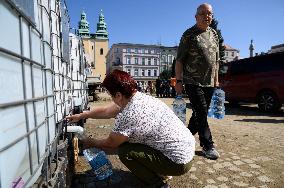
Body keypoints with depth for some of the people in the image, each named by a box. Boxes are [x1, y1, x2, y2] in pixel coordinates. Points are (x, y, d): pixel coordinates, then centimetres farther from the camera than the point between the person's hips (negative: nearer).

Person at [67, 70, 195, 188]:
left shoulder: (128, 115, -27)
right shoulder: (139, 96, -1)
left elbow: (110, 144, -8)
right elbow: (105, 111, 11)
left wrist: (91, 143, 12)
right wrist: (81, 116, 20)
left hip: (180, 162, -8)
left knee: (124, 151, -9)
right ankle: (159, 172, 27)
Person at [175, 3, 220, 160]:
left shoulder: (214, 34, 15)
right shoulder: (189, 34, -4)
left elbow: (216, 60, 19)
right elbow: (179, 60, -7)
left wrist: (216, 79, 15)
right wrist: (179, 81, -13)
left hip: (209, 83, 7)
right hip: (192, 82, -6)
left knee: (199, 113, 11)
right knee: (201, 112, -7)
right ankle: (208, 146, 7)